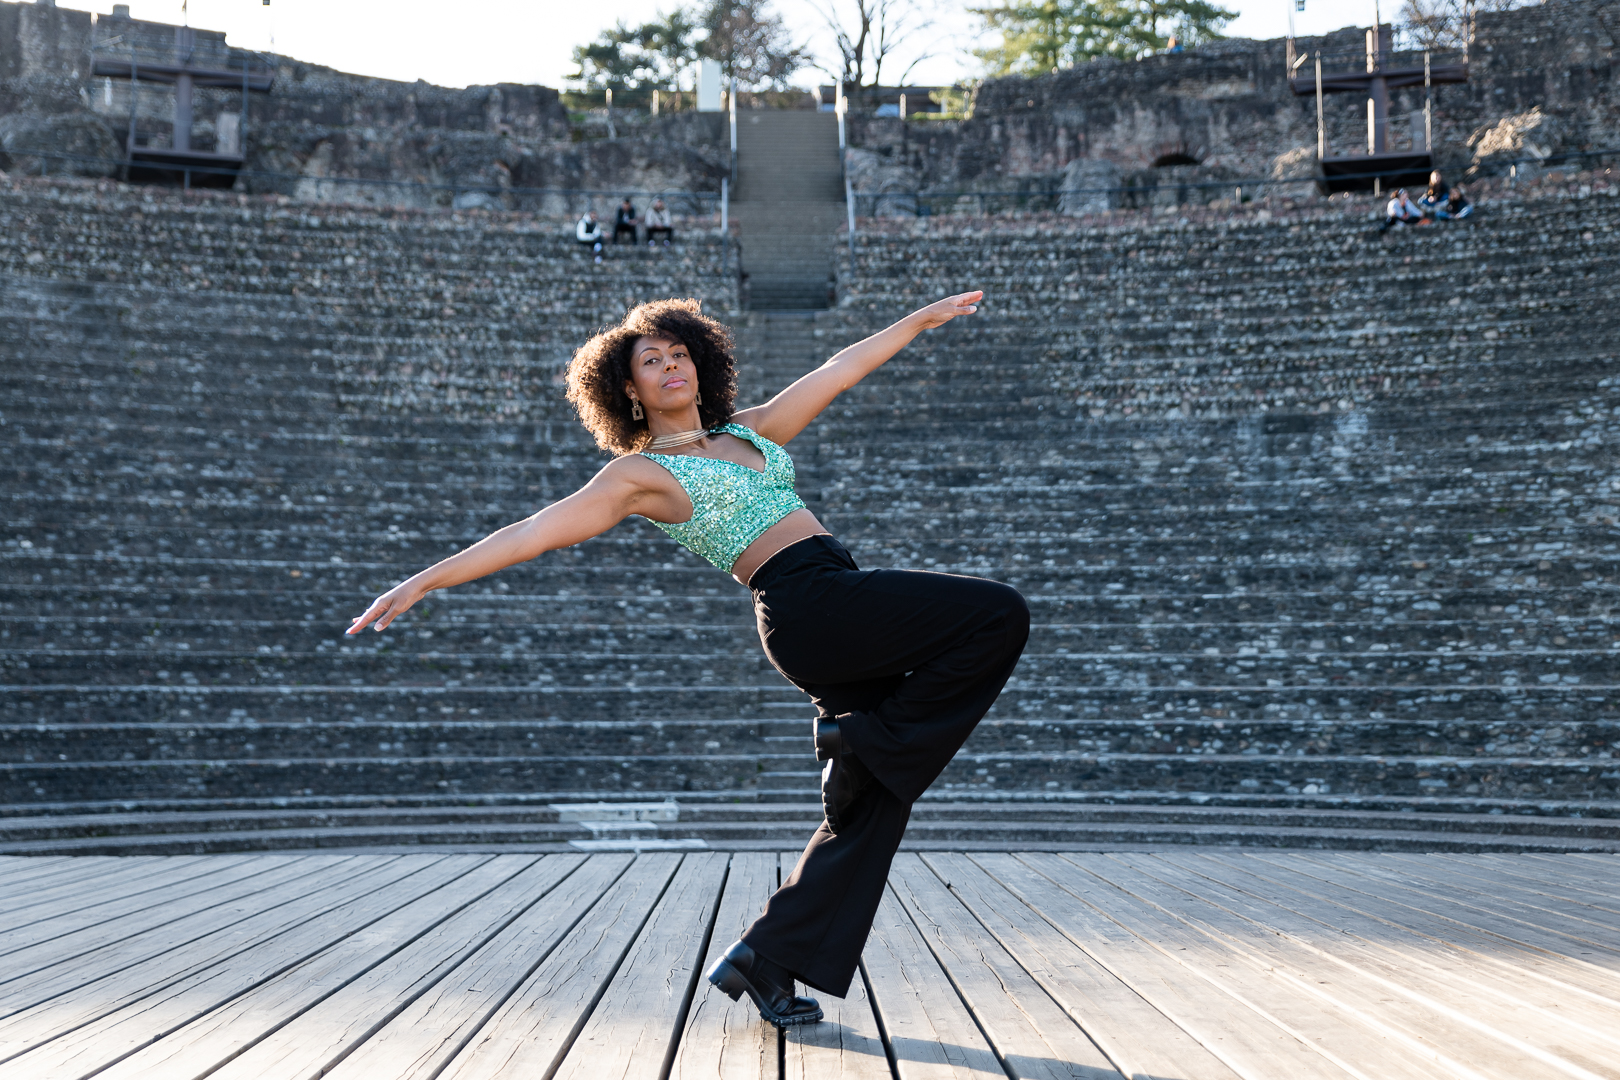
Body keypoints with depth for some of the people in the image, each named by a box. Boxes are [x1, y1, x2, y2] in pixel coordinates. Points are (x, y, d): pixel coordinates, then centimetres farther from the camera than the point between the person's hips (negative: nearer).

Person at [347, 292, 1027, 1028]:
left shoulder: (747, 431, 23)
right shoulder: (640, 472, 2)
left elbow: (841, 369, 29)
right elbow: (534, 531, -5)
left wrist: (925, 317, 35)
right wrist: (423, 582, -11)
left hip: (844, 615, 7)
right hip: (809, 607, -7)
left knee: (865, 804, 6)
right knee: (998, 615, -13)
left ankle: (764, 959, 9)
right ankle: (871, 737, 0)